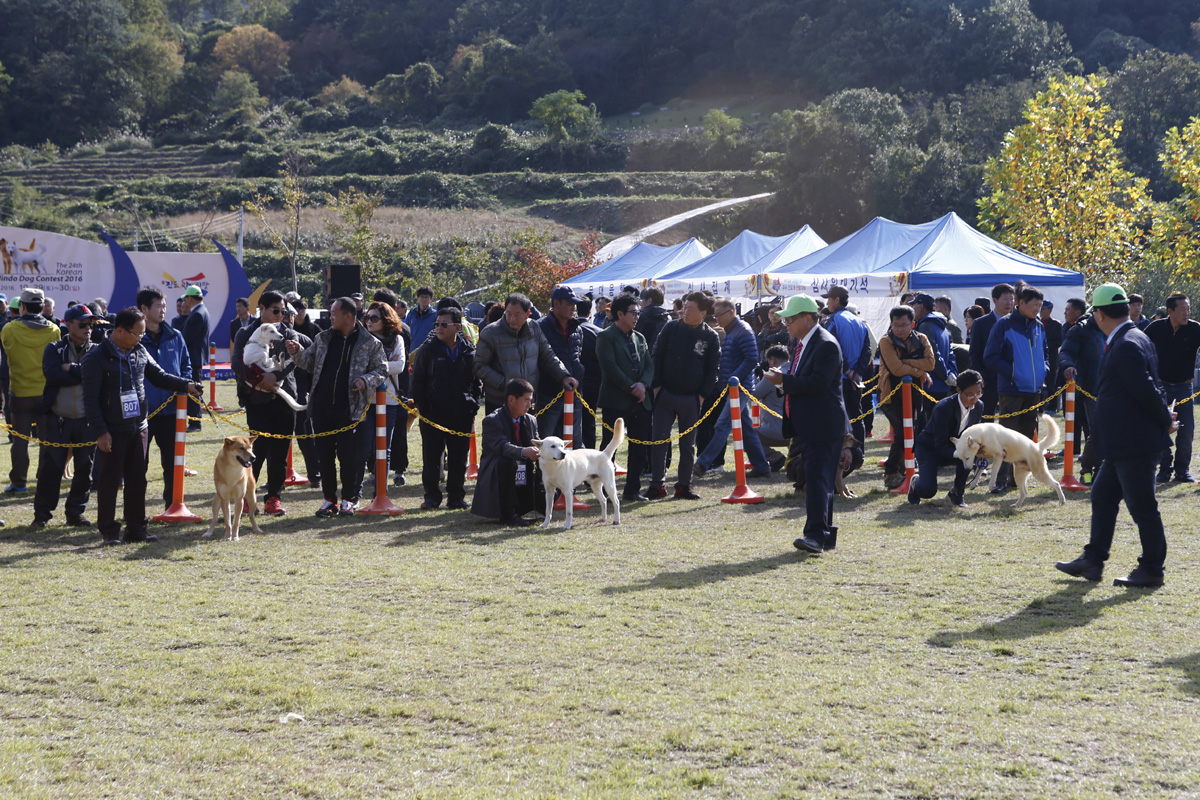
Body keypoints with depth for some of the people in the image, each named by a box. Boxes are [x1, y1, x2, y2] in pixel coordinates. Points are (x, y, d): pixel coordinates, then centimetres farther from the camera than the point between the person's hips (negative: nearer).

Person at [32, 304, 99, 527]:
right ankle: (42, 513, 10)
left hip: (87, 420, 1)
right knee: (50, 467, 0)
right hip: (57, 419, -1)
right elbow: (52, 374, -15)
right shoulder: (54, 349, 4)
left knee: (85, 469, 4)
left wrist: (71, 369, -13)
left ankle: (76, 512, 16)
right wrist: (83, 375, -14)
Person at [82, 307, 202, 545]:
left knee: (137, 480, 11)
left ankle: (137, 528, 19)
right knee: (109, 481, 1)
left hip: (139, 428, 6)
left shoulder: (140, 352, 7)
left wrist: (186, 385, -1)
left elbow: (159, 376, 16)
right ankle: (109, 531, 9)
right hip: (112, 432, -6)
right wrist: (100, 432, -16)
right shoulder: (97, 357, -11)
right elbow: (90, 398, -12)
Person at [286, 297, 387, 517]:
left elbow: (381, 370, 2)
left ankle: (349, 499, 11)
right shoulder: (323, 339, 12)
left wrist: (366, 381, -15)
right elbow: (309, 362, 18)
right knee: (324, 455, 7)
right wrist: (297, 352, -2)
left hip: (349, 409, -4)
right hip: (321, 406, 4)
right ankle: (329, 499, 17)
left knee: (348, 456, -3)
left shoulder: (370, 344, 0)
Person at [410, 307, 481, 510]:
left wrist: (474, 405, 1)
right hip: (433, 414, -1)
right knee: (431, 457, 2)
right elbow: (418, 381, 3)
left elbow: (478, 382, 12)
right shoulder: (428, 350, 1)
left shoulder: (470, 352, 5)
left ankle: (456, 496, 15)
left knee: (459, 458, 6)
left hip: (462, 415, 1)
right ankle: (432, 496, 11)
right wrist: (422, 407, -5)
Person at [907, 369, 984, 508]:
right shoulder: (944, 408, -29)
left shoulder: (978, 406, -10)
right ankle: (915, 484, 14)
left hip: (953, 446, 5)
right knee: (927, 491, -26)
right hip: (929, 448, -5)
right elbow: (940, 445, -28)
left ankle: (957, 492, -9)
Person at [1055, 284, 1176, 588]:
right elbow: (1151, 388, 16)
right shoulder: (1131, 339, 13)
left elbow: (1146, 389, -21)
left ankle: (1152, 569, 9)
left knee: (1142, 506, -1)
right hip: (1122, 445, 11)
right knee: (1102, 497, 16)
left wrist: (1165, 421, -8)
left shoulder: (1126, 346, -20)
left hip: (1135, 443, -11)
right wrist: (1165, 417, 5)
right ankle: (1093, 560, 22)